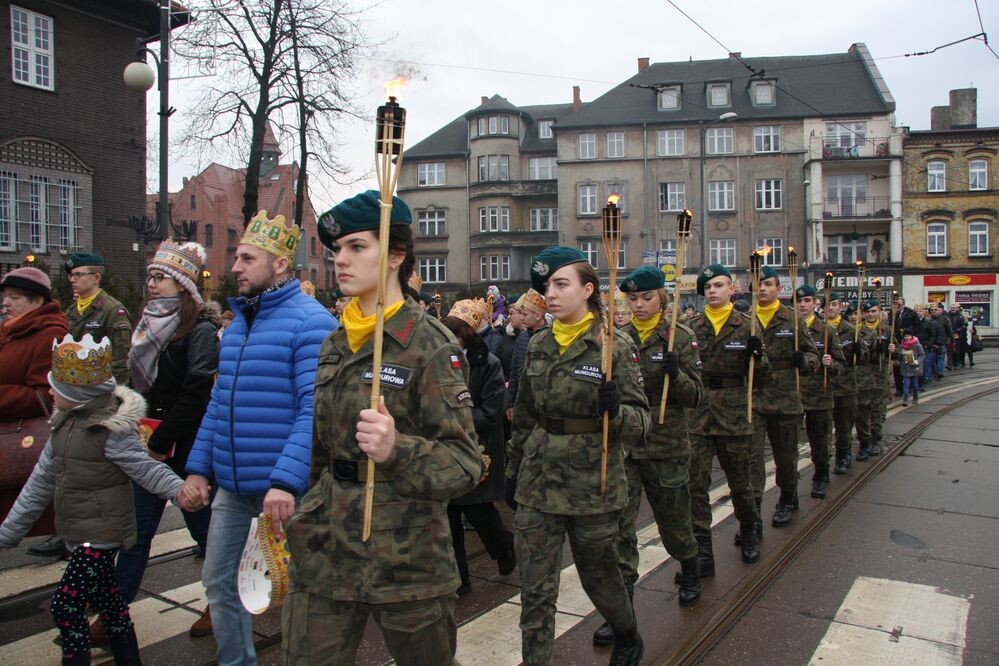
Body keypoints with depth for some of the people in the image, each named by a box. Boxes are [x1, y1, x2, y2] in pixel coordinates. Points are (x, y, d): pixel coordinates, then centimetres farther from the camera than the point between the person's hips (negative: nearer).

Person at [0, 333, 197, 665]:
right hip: (79, 534, 8)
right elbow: (41, 482, 12)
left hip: (101, 534, -8)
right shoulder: (64, 425, 7)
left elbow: (147, 469, -18)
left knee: (65, 606, -7)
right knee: (108, 603, 18)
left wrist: (179, 490, -37)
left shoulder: (111, 431, -18)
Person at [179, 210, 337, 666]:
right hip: (231, 486, 8)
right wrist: (198, 467, 12)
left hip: (283, 487, -8)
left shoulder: (310, 322, -14)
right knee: (219, 581, 17)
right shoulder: (236, 323, 12)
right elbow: (219, 403, 16)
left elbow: (314, 410, -21)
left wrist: (286, 481, -28)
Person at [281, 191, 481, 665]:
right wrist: (299, 515, 20)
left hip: (406, 560, -5)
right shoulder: (335, 344, 8)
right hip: (324, 554, 5)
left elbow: (464, 463, -17)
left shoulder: (430, 343, -12)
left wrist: (397, 449, -34)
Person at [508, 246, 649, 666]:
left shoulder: (615, 345, -9)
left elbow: (641, 423, -11)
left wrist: (615, 409, -32)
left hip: (593, 485, -3)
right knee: (535, 590, 4)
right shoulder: (539, 345, 4)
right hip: (538, 484, 3)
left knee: (599, 576, 18)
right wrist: (514, 471, 16)